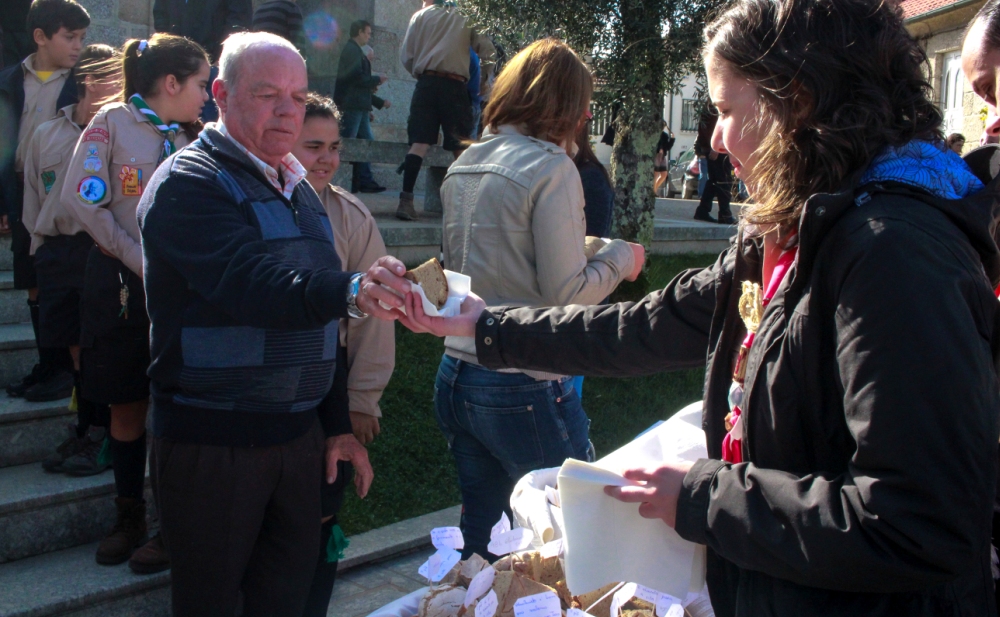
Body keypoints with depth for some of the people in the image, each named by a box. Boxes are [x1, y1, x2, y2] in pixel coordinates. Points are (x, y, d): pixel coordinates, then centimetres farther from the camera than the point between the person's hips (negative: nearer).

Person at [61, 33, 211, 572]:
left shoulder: (190, 139, 7)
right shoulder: (113, 123, -4)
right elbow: (82, 200, -10)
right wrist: (141, 261, -12)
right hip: (121, 281, -2)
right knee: (127, 405, 9)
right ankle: (130, 516, 25)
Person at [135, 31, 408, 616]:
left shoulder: (297, 189, 15)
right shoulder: (188, 183, -10)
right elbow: (247, 283, -30)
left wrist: (336, 424, 15)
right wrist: (348, 291, -47)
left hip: (298, 432, 7)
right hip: (212, 437, -7)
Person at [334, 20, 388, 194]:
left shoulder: (354, 50, 21)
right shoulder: (352, 50, -10)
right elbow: (357, 76, -20)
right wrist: (376, 80, -6)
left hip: (359, 106, 11)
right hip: (352, 105, -11)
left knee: (367, 140, 9)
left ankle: (365, 181, 10)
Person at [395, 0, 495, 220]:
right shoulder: (464, 20, 14)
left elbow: (406, 56, 6)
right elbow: (487, 50, 5)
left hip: (427, 84, 0)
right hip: (456, 87, 0)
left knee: (420, 143, -6)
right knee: (461, 148, 5)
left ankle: (406, 200, -16)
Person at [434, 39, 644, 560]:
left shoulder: (462, 166, 9)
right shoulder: (551, 169, -13)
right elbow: (567, 292, -16)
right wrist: (619, 260, 1)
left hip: (457, 376, 8)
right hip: (526, 391, -7)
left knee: (480, 538, 18)